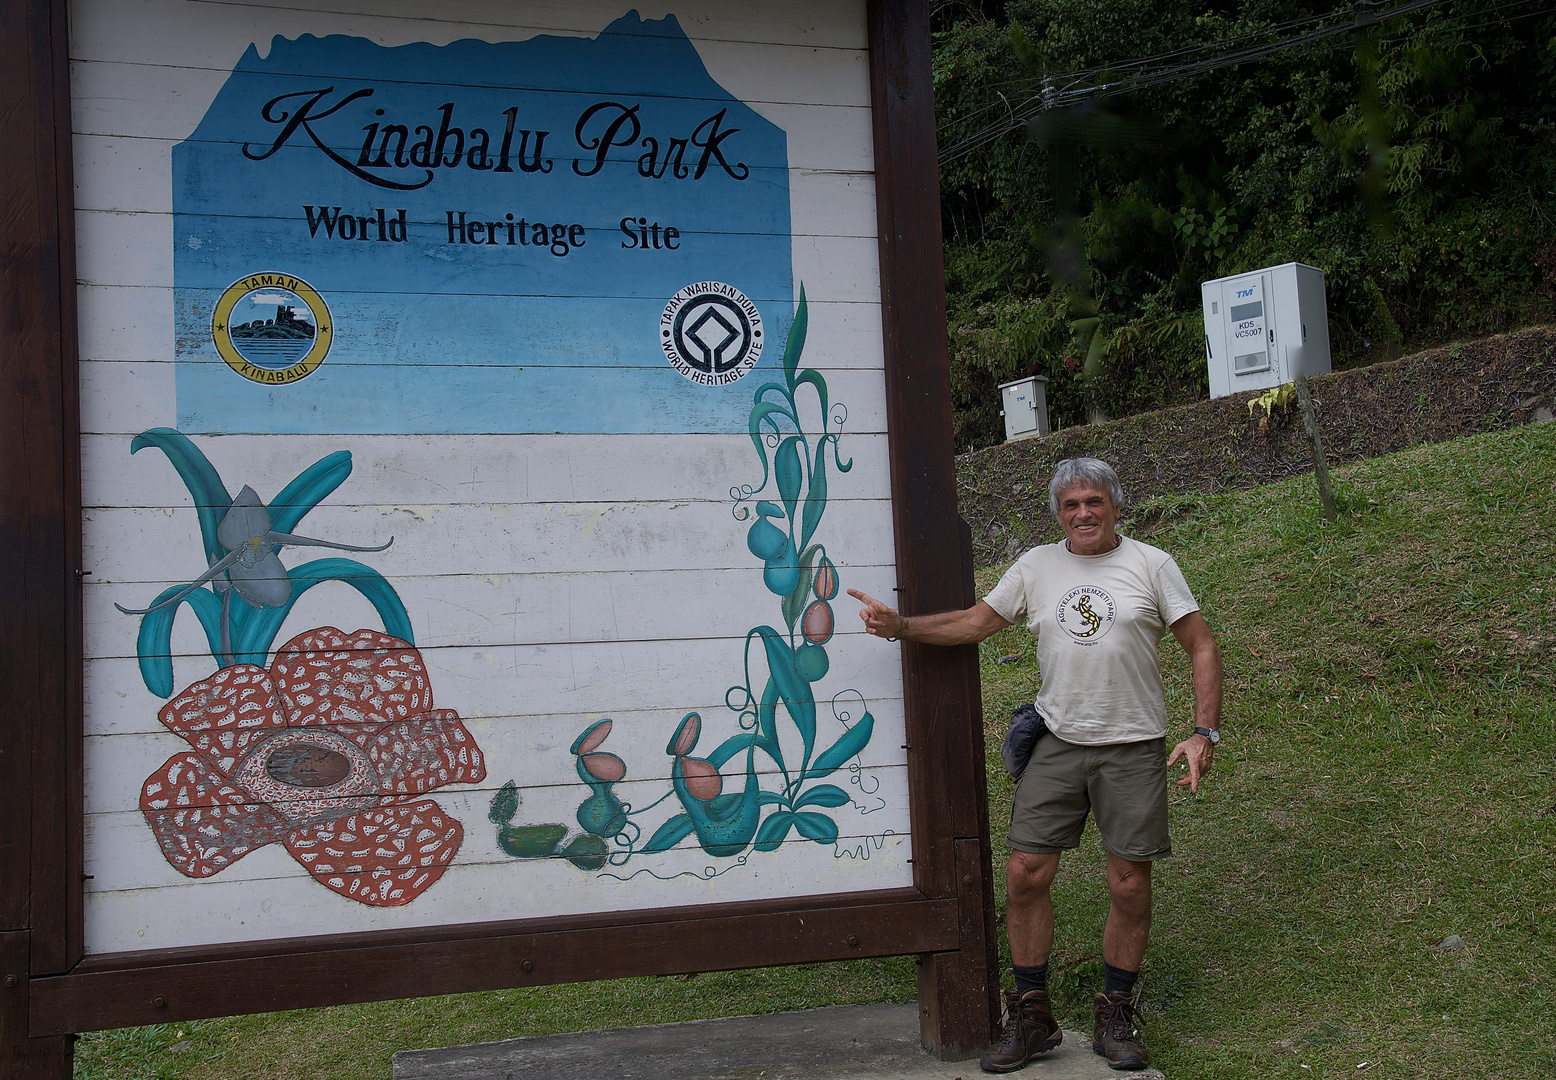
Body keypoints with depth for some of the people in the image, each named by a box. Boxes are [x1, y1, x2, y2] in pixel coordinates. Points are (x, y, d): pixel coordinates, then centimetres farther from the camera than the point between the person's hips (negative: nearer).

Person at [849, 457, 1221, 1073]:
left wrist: (1205, 732, -9)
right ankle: (1031, 1016, 13)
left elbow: (1202, 648, 1)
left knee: (1130, 887, 1)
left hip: (1133, 750, -2)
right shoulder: (1037, 567, 8)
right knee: (1027, 874, -2)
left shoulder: (1151, 565, 1)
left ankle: (1115, 1017, 20)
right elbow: (973, 624, 8)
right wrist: (899, 626, -6)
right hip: (1057, 744, 2)